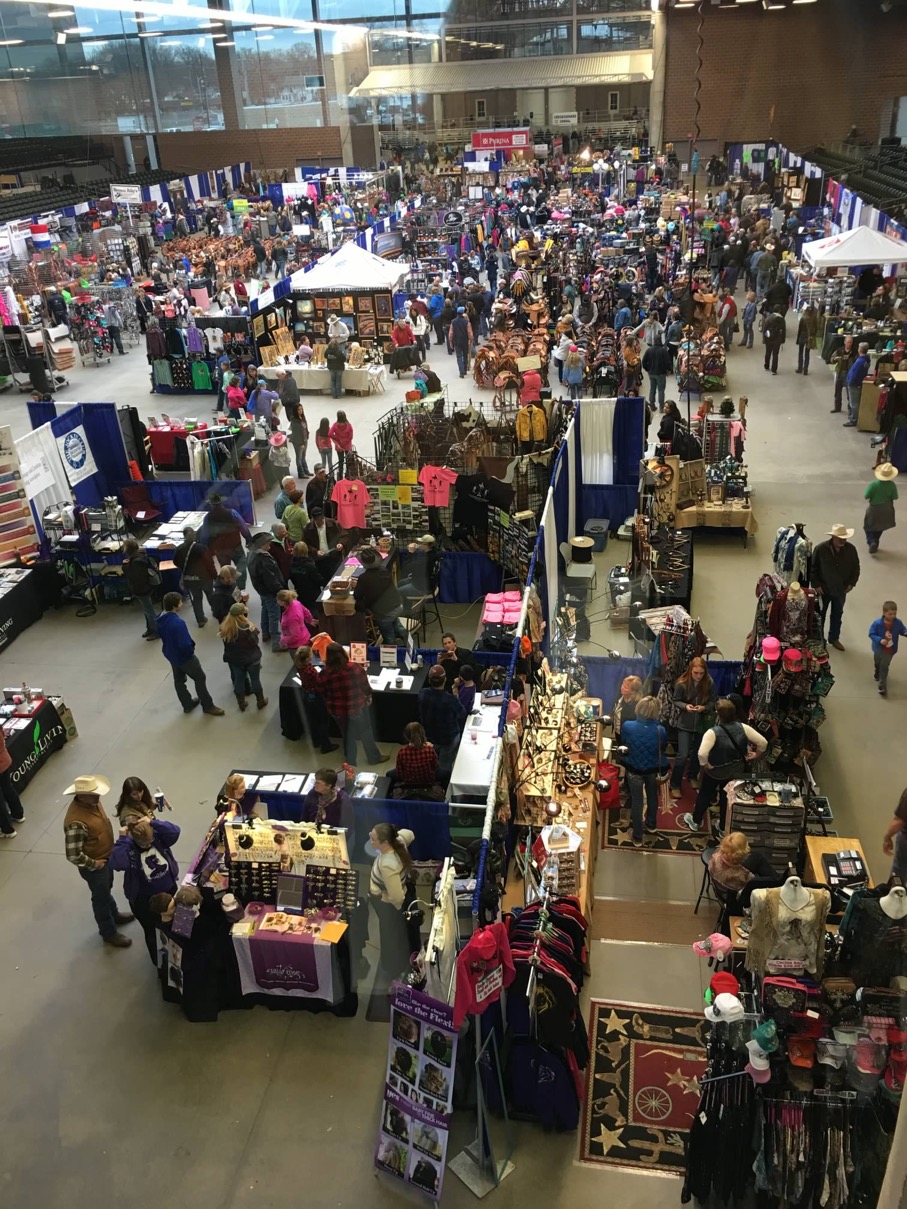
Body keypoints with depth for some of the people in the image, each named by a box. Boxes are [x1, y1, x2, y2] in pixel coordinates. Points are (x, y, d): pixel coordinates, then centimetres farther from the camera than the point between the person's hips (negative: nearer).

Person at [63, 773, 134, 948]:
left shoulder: (90, 802, -12)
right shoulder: (76, 822, -39)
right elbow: (73, 856, -35)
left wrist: (108, 854, 10)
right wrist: (94, 864, -19)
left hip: (106, 856, 8)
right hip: (95, 866, -7)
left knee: (107, 889, 31)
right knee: (101, 897, 16)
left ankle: (114, 915, 56)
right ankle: (109, 933, 39)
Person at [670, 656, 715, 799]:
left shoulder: (709, 683, -13)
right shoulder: (682, 683, -17)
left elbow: (713, 701, -2)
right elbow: (676, 701, -4)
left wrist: (704, 707, -22)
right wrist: (685, 706, -24)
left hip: (701, 723, 2)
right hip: (685, 723, -2)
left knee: (697, 753, 19)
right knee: (682, 755, -7)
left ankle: (693, 777, 45)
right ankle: (675, 785, 8)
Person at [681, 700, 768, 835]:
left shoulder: (713, 732, -30)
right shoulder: (742, 727, -17)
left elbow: (702, 753, -40)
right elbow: (763, 743, -13)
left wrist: (705, 765, -21)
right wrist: (756, 755, 3)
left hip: (716, 771, -3)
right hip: (737, 770, 4)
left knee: (705, 794, 21)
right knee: (727, 796, 23)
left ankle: (695, 821, 40)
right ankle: (723, 827, 39)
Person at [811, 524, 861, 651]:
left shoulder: (851, 549, -12)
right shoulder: (821, 548, -20)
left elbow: (856, 568, 2)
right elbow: (813, 568, -11)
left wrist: (852, 583, -4)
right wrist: (816, 585, -12)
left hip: (841, 589, 3)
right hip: (823, 589, -3)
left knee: (837, 614, 20)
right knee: (820, 615, 15)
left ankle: (834, 638, 39)